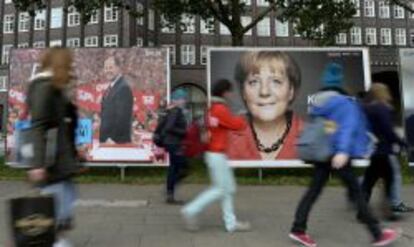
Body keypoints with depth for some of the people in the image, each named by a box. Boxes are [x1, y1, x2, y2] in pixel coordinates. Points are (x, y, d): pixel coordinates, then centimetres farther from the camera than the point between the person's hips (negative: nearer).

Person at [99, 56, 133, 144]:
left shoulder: (123, 88, -15)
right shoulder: (110, 88, 14)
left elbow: (123, 117, -20)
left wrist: (114, 139, -19)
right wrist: (103, 138, 12)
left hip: (118, 142, -9)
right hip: (106, 140, 9)